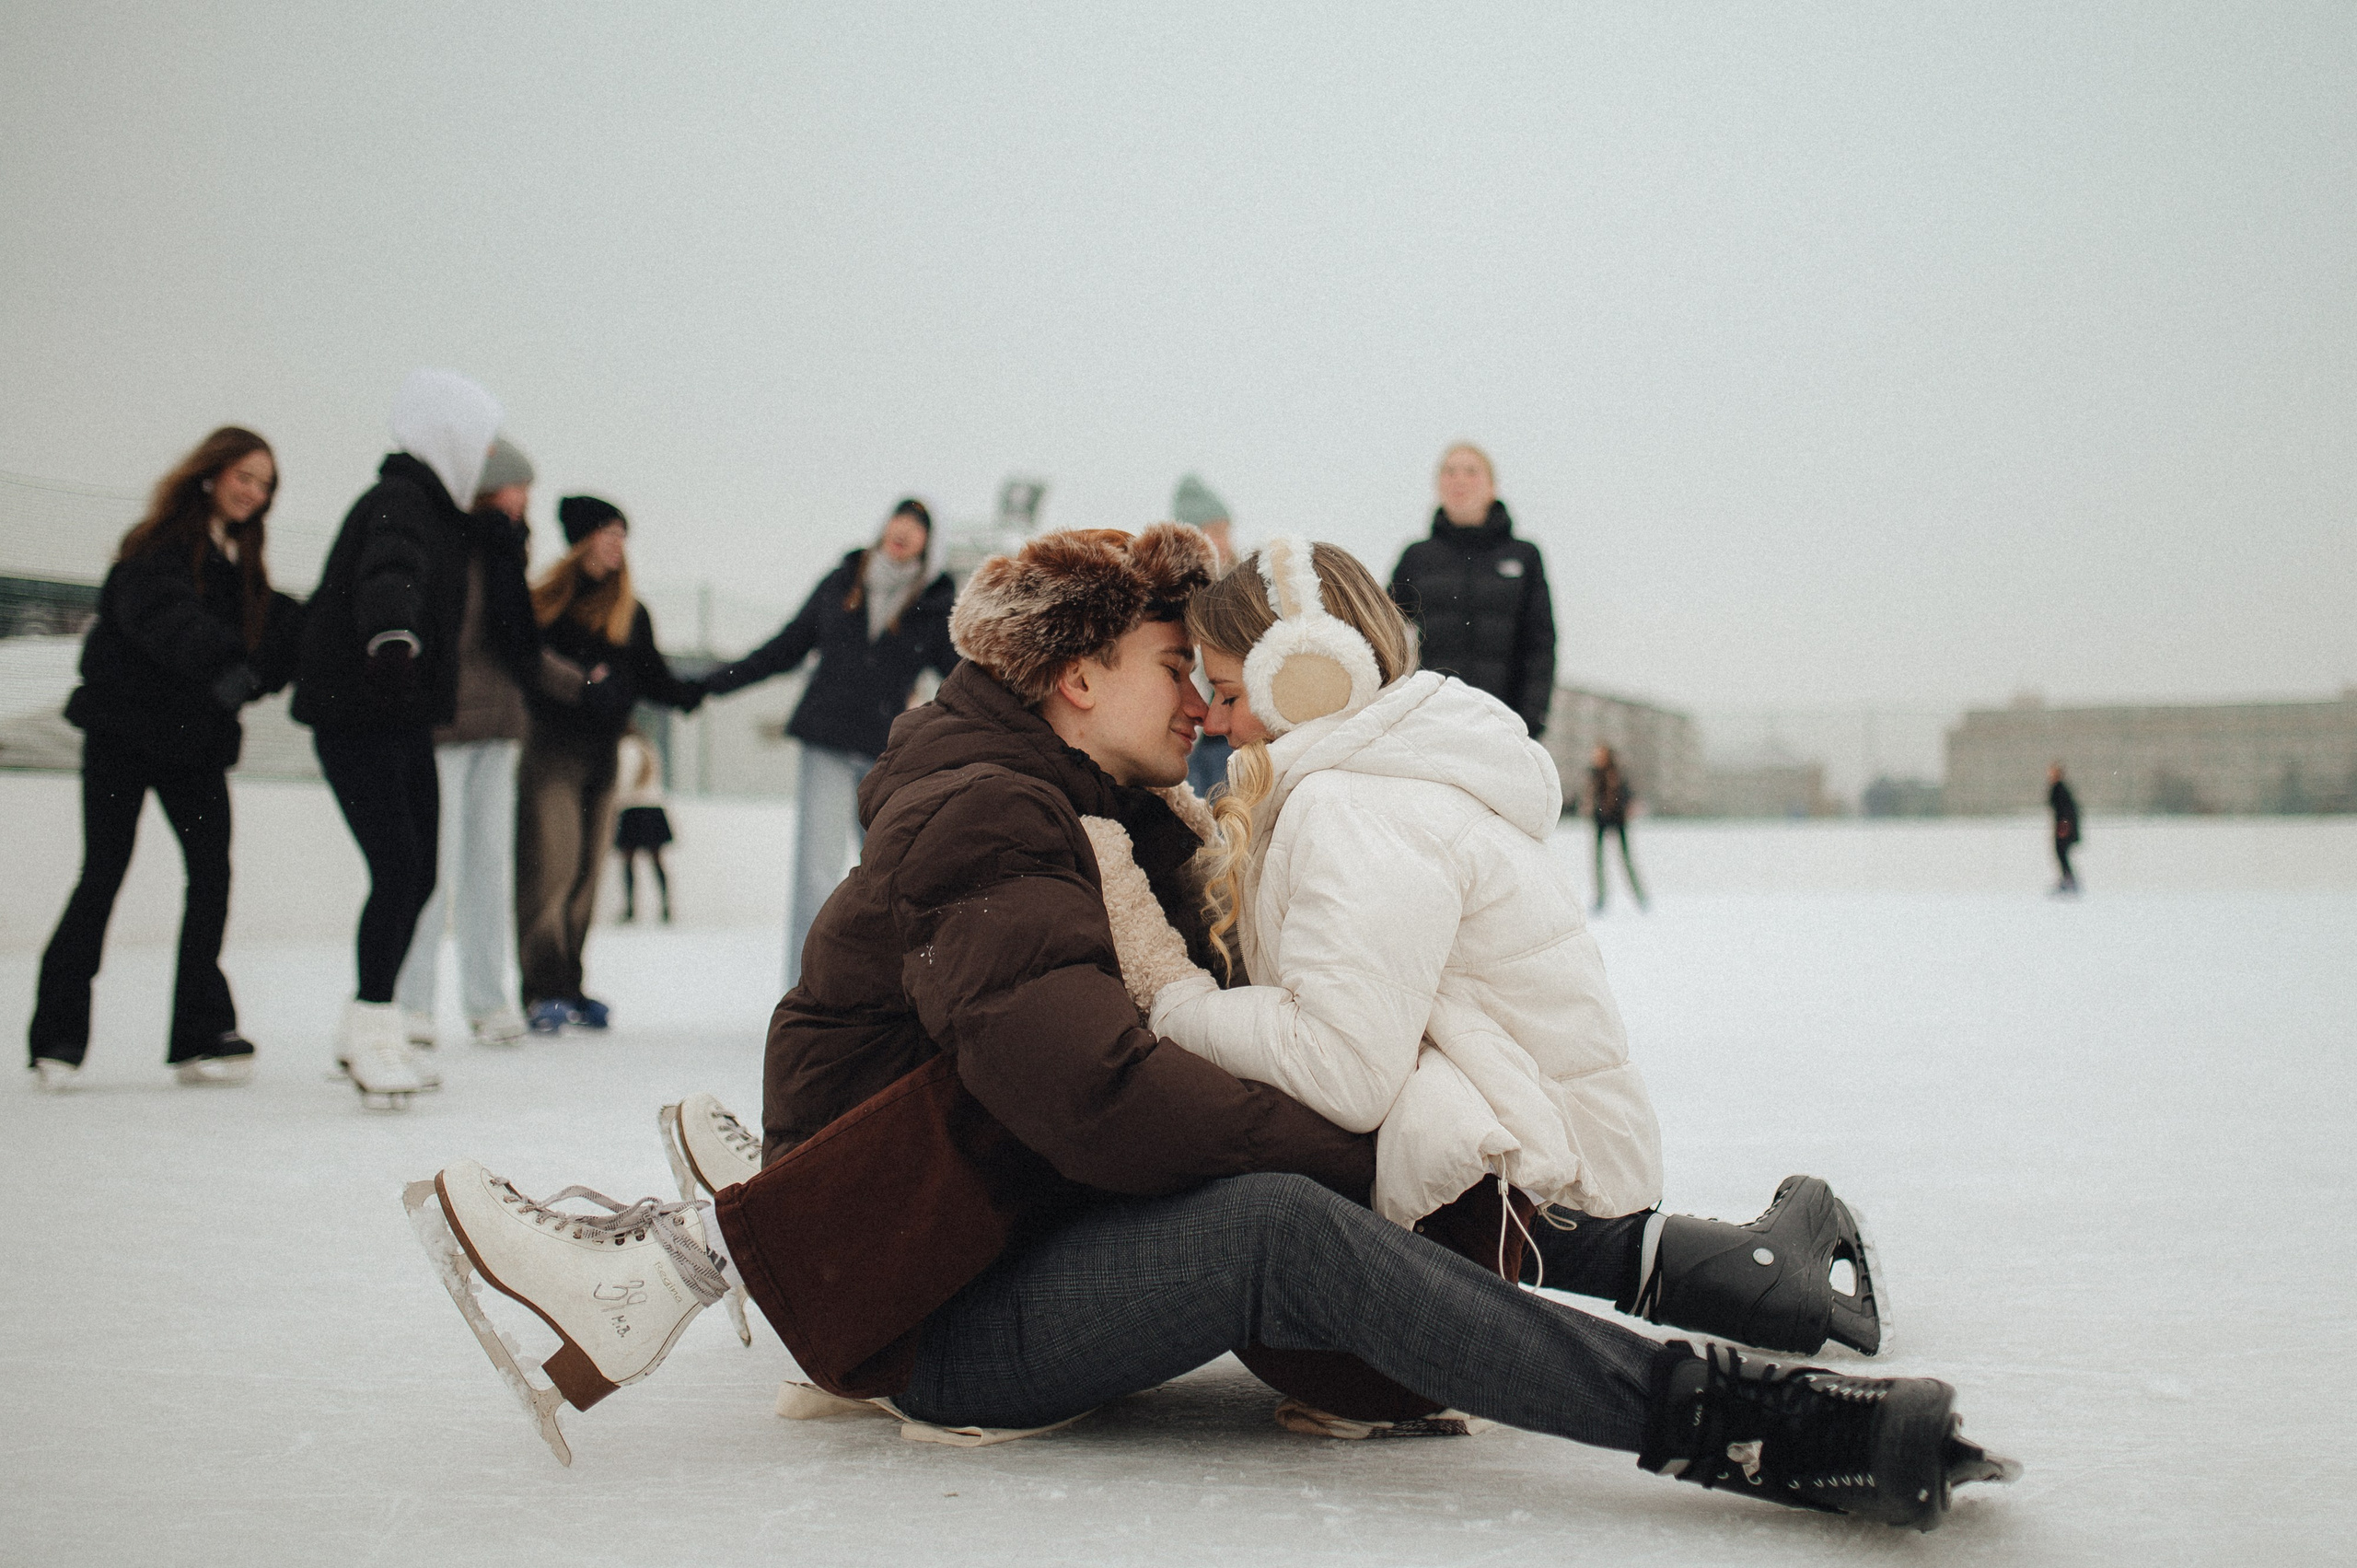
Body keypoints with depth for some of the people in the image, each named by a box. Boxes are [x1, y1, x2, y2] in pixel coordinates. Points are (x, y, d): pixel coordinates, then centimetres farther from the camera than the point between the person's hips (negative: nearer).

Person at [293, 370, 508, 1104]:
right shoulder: (397, 503, -16)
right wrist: (392, 634, -58)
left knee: (418, 874, 9)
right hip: (357, 719, -10)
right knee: (398, 869, -15)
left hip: (405, 721, 10)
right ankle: (372, 1032, -5)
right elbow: (389, 576, -40)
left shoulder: (436, 509, 15)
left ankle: (368, 1034, 19)